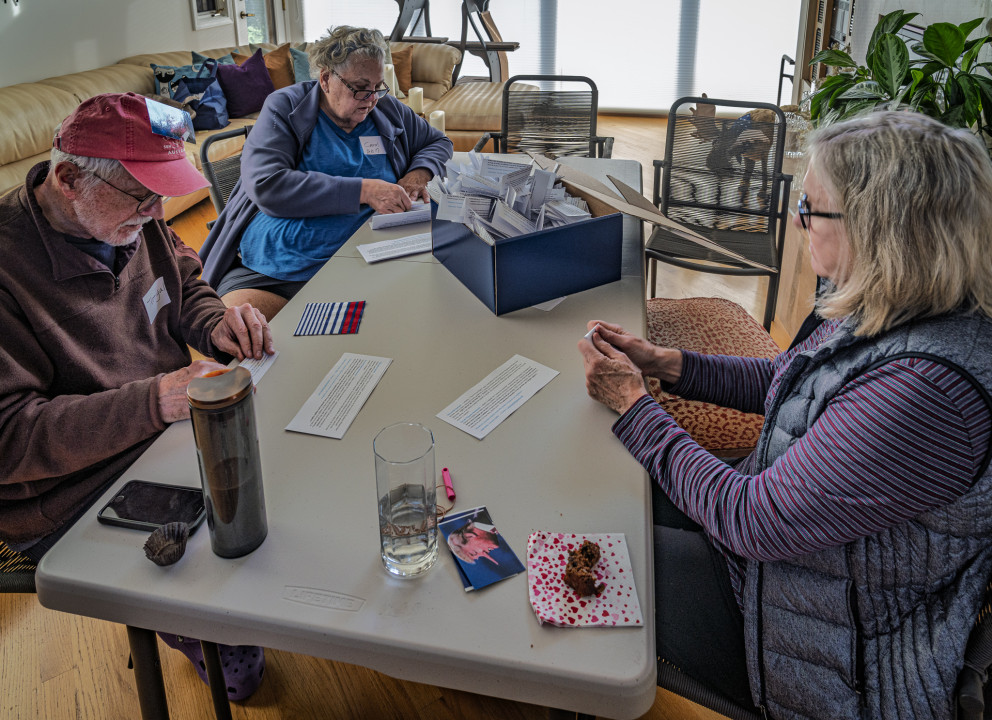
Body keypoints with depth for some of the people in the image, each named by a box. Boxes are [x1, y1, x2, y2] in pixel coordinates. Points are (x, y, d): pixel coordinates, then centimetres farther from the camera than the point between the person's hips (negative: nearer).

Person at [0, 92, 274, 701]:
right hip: (76, 499, -7)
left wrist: (214, 323, -6)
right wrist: (155, 401, -32)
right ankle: (223, 651, 18)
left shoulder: (130, 217, -1)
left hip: (172, 422, 8)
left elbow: (184, 286, 17)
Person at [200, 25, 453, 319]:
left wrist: (418, 174, 5)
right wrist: (363, 190, -20)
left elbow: (438, 142, 31)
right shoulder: (284, 107, 1)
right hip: (268, 274, -3)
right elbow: (266, 186, -15)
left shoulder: (387, 109, 15)